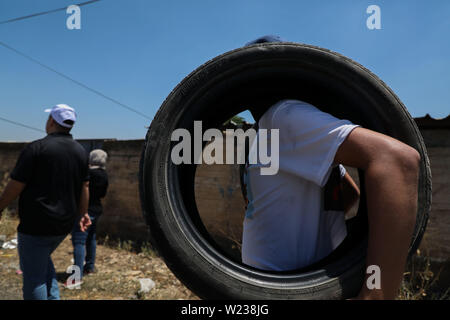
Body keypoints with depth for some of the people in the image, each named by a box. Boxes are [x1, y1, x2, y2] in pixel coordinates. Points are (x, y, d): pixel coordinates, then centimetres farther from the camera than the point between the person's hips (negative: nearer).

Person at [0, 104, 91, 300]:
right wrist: (82, 214, 20)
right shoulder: (81, 151, 4)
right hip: (65, 224, 7)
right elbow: (84, 187, 10)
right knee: (42, 258, 30)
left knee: (33, 276, 6)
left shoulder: (36, 148, -13)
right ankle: (52, 296, 24)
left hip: (36, 226, -7)